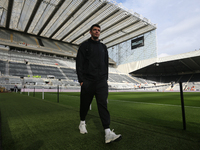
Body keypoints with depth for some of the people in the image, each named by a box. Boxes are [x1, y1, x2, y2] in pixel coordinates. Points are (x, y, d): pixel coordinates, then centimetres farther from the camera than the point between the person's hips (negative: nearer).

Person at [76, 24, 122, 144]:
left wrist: (106, 78, 11)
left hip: (101, 81, 2)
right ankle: (82, 123, 34)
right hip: (88, 81, -1)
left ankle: (108, 133, -9)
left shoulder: (103, 47, 18)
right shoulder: (85, 45, 8)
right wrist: (81, 79, -8)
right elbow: (79, 63, 1)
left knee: (103, 104, -7)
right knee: (85, 103, 9)